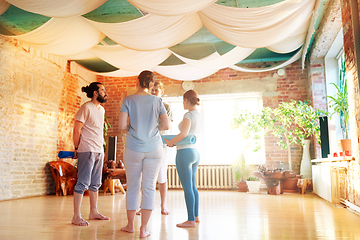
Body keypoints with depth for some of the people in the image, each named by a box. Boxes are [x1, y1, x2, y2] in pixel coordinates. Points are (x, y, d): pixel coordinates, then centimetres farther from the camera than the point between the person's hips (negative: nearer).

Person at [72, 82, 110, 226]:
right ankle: (76, 217, 2)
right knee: (83, 183, -6)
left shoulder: (102, 109, 16)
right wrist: (77, 148, -7)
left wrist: (100, 147, 14)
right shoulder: (86, 108, -9)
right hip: (87, 150, -8)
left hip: (99, 150, 8)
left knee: (95, 184, 13)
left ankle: (94, 212, 24)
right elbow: (76, 130, -10)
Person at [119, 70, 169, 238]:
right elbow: (166, 125, -1)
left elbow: (122, 126, -9)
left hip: (134, 149, 0)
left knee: (132, 187, 12)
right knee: (149, 187, 5)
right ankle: (143, 229, 8)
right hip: (154, 148, 1)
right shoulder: (157, 101, 1)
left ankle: (130, 225, 26)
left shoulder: (128, 100, -3)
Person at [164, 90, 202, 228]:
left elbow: (183, 134, -24)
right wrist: (176, 142, 15)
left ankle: (191, 220, 1)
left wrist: (170, 142, -9)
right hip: (195, 152, 10)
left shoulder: (189, 115, -11)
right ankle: (196, 216, 26)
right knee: (192, 186, 17)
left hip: (185, 153, -10)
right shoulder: (198, 115, 16)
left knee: (187, 187, -4)